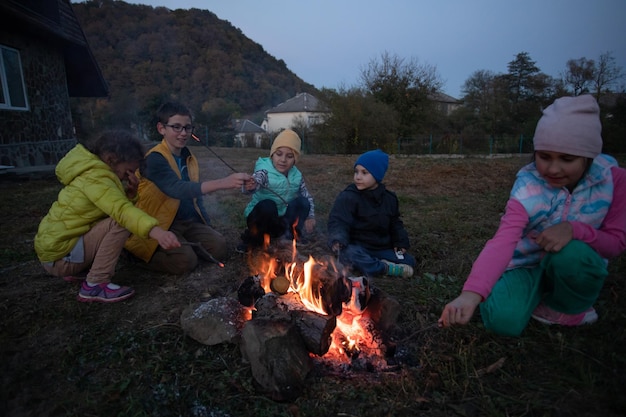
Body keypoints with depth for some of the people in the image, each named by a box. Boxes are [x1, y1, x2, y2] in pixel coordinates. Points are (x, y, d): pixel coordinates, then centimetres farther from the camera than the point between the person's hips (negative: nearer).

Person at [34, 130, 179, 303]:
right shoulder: (94, 178, -21)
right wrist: (155, 231, -49)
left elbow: (117, 204, 5)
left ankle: (79, 271, 17)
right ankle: (95, 285, -15)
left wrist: (130, 193, -13)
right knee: (121, 222, -24)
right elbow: (122, 211, -37)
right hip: (59, 256, -10)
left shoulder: (92, 172, 9)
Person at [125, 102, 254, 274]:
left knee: (219, 247, -14)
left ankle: (184, 244, 11)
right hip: (160, 225, -6)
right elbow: (177, 189, -37)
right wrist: (223, 183, -48)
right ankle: (144, 252, 2)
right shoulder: (155, 158, -19)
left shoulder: (189, 158, 6)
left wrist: (208, 226, 5)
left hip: (188, 222, 6)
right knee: (186, 261, -25)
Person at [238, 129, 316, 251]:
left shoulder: (296, 175, -5)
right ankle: (253, 239, -12)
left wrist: (310, 216, -12)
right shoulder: (264, 171, -21)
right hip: (261, 219, -4)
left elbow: (308, 196, 3)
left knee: (302, 202, -17)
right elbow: (255, 183, -42)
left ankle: (291, 236, -2)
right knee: (267, 205, -35)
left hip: (281, 221, 4)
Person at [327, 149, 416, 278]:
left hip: (381, 248, 4)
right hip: (356, 247, -4)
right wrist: (338, 240, -40)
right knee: (347, 255, -37)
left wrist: (401, 242, 3)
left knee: (408, 261, -11)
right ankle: (385, 268, -25)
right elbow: (338, 222, -19)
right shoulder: (347, 197, -11)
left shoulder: (389, 198, 6)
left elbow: (395, 224, 18)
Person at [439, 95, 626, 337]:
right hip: (527, 264, -1)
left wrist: (574, 229, -35)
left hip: (577, 266, 1)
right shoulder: (527, 187, -25)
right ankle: (539, 294, 10)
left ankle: (572, 310, -1)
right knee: (502, 321, -25)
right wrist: (471, 293, -55)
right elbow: (503, 241, -39)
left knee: (571, 252, -36)